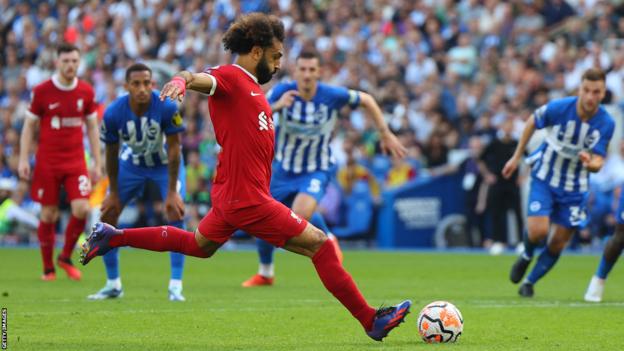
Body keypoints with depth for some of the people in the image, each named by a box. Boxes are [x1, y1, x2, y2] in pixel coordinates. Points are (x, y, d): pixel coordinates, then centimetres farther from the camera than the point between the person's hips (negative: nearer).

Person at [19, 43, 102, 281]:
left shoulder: (86, 91, 2)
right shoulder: (41, 91, -5)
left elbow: (92, 127, 11)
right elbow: (29, 125, 3)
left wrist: (97, 163, 9)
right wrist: (23, 160, -4)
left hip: (76, 160, 2)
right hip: (47, 161, -2)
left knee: (81, 209, -13)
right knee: (49, 214, 1)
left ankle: (66, 257, 9)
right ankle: (48, 267, 14)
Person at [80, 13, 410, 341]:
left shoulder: (253, 88, 15)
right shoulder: (229, 77, -14)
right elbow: (197, 78, -34)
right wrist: (180, 81, -55)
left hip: (234, 192, 11)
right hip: (247, 199, -11)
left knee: (197, 245, 30)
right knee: (320, 244, -7)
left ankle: (110, 236, 34)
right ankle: (371, 320, -1)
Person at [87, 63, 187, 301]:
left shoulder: (167, 107, -31)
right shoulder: (114, 113, -26)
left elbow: (174, 149, -22)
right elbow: (111, 154, -11)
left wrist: (172, 192, -22)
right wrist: (114, 193, -5)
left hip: (165, 163, -2)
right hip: (131, 163, 2)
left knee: (176, 214, -19)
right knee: (107, 215, -3)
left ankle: (175, 287, -13)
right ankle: (113, 285, 12)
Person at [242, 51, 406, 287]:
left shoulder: (332, 95, -19)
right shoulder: (282, 92, -18)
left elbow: (367, 100, -1)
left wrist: (386, 134, 0)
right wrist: (276, 106, -44)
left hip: (317, 170, -3)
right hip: (284, 169, 3)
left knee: (301, 214, -30)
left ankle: (327, 241, 3)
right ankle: (265, 273, 37)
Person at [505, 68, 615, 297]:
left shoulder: (606, 124, -17)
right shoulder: (559, 108, -20)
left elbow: (598, 162, -19)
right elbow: (532, 122, 0)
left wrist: (590, 163, -44)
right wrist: (516, 157, 5)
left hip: (574, 188, 2)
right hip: (544, 178, -2)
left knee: (558, 244, 5)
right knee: (538, 231, -20)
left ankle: (529, 282, 28)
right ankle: (526, 257, 16)